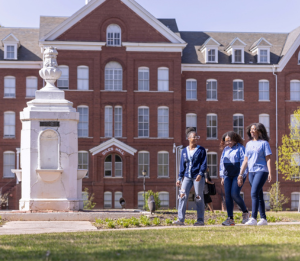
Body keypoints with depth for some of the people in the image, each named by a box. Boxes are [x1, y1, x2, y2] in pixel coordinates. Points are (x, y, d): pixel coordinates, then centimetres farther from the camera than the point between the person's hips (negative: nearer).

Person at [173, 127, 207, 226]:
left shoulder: (201, 150, 3)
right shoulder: (184, 151, 12)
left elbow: (204, 163, -3)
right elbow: (182, 165, 16)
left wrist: (200, 174, -17)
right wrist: (179, 178, 11)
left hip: (198, 177, -3)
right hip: (187, 177, 3)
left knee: (199, 198, 0)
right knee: (182, 196, -7)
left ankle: (200, 220, 8)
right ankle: (180, 219, -7)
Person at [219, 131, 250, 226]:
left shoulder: (240, 148, -3)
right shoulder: (225, 150, 15)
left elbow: (243, 162, -8)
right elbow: (222, 162, 20)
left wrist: (241, 176, -15)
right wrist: (222, 177, 14)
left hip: (238, 175, -6)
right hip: (228, 176, 6)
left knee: (234, 194, -16)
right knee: (227, 196, -2)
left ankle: (245, 212, 9)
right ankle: (230, 219, 1)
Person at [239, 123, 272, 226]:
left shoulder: (264, 143, -1)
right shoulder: (249, 144, 15)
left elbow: (268, 159, -5)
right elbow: (245, 160, 18)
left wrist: (270, 173, -13)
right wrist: (240, 174, 15)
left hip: (261, 171, -6)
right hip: (251, 172, 6)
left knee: (254, 193, -18)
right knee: (259, 196, 8)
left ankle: (253, 218, -22)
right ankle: (263, 219, 13)